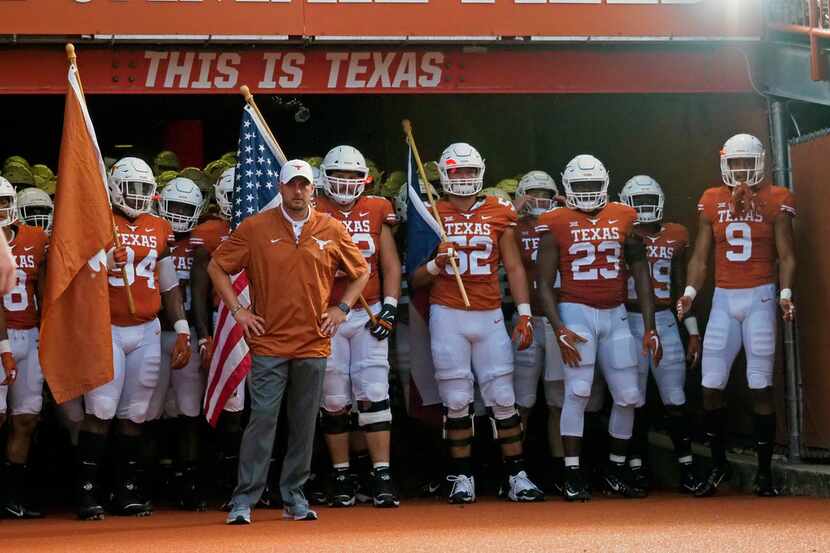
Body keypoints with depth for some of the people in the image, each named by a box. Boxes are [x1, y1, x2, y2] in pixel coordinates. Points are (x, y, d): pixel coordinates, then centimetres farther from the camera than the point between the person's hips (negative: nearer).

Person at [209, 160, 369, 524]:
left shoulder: (332, 231, 6)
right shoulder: (256, 227, 1)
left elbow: (361, 272, 17)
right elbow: (217, 267, 6)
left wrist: (342, 308, 7)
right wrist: (237, 310, 0)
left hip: (314, 344, 2)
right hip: (269, 343, -2)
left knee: (304, 425, 8)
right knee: (262, 420, -7)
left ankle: (294, 497, 18)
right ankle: (244, 501, -2)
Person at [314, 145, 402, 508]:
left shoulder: (376, 211, 9)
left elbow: (390, 264, 10)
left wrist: (389, 308, 0)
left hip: (370, 314, 1)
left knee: (375, 396, -5)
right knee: (334, 402, 4)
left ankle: (382, 477, -4)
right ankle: (341, 479, 13)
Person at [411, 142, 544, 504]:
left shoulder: (499, 215, 8)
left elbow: (514, 267, 9)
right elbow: (417, 280, 6)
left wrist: (524, 314, 1)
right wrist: (436, 264, -15)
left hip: (490, 316, 1)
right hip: (447, 315, -1)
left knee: (503, 399, 0)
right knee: (457, 402, 0)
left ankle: (517, 477, 6)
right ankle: (462, 479, 9)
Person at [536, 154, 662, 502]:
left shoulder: (624, 219, 5)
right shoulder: (557, 225, -2)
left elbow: (641, 274, 8)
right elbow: (544, 283, -2)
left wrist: (650, 327, 4)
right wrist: (560, 330, -12)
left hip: (616, 315, 4)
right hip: (576, 313, -4)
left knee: (628, 397, 5)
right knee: (578, 392, -13)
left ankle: (615, 472, 20)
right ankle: (573, 476, -7)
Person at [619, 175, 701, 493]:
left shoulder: (675, 236, 9)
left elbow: (681, 287, 14)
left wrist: (693, 332, 13)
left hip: (665, 322, 2)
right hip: (629, 322, -2)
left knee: (676, 400, 1)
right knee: (635, 400, 2)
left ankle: (687, 468, 6)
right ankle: (636, 468, 9)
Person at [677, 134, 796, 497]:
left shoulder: (774, 201, 0)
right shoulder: (712, 202, 7)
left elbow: (786, 256, -1)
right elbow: (700, 256, 7)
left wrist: (785, 294, -15)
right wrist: (690, 291, -7)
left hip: (759, 298, -3)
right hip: (723, 300, 3)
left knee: (761, 386, -1)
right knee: (711, 387, 1)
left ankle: (764, 471, 9)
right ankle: (718, 465, 17)